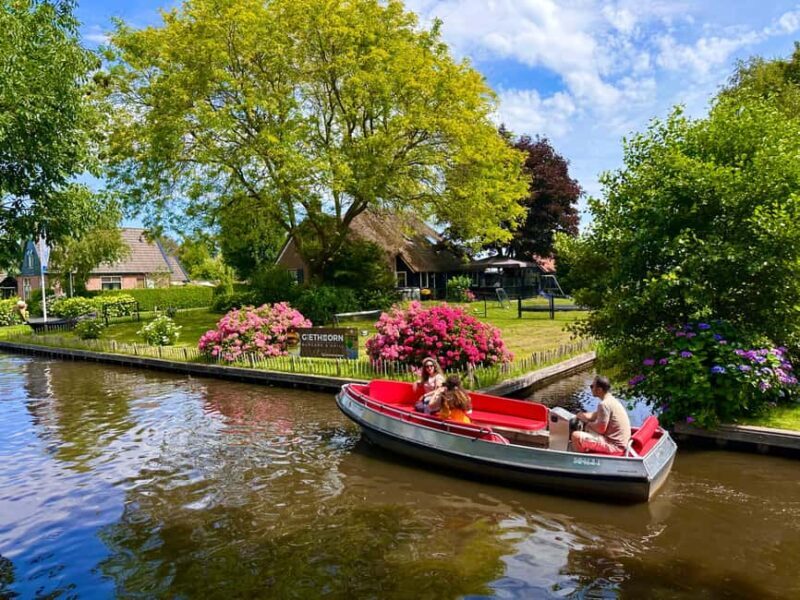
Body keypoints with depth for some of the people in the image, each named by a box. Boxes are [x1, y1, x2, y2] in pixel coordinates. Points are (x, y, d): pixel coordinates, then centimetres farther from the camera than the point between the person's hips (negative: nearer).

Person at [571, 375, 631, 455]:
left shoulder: (604, 404, -21)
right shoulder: (612, 400, 11)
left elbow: (601, 429, -21)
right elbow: (595, 415, 21)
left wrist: (587, 423, -3)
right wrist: (583, 415, 5)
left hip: (614, 446, -10)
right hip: (620, 444, 11)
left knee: (576, 436, -19)